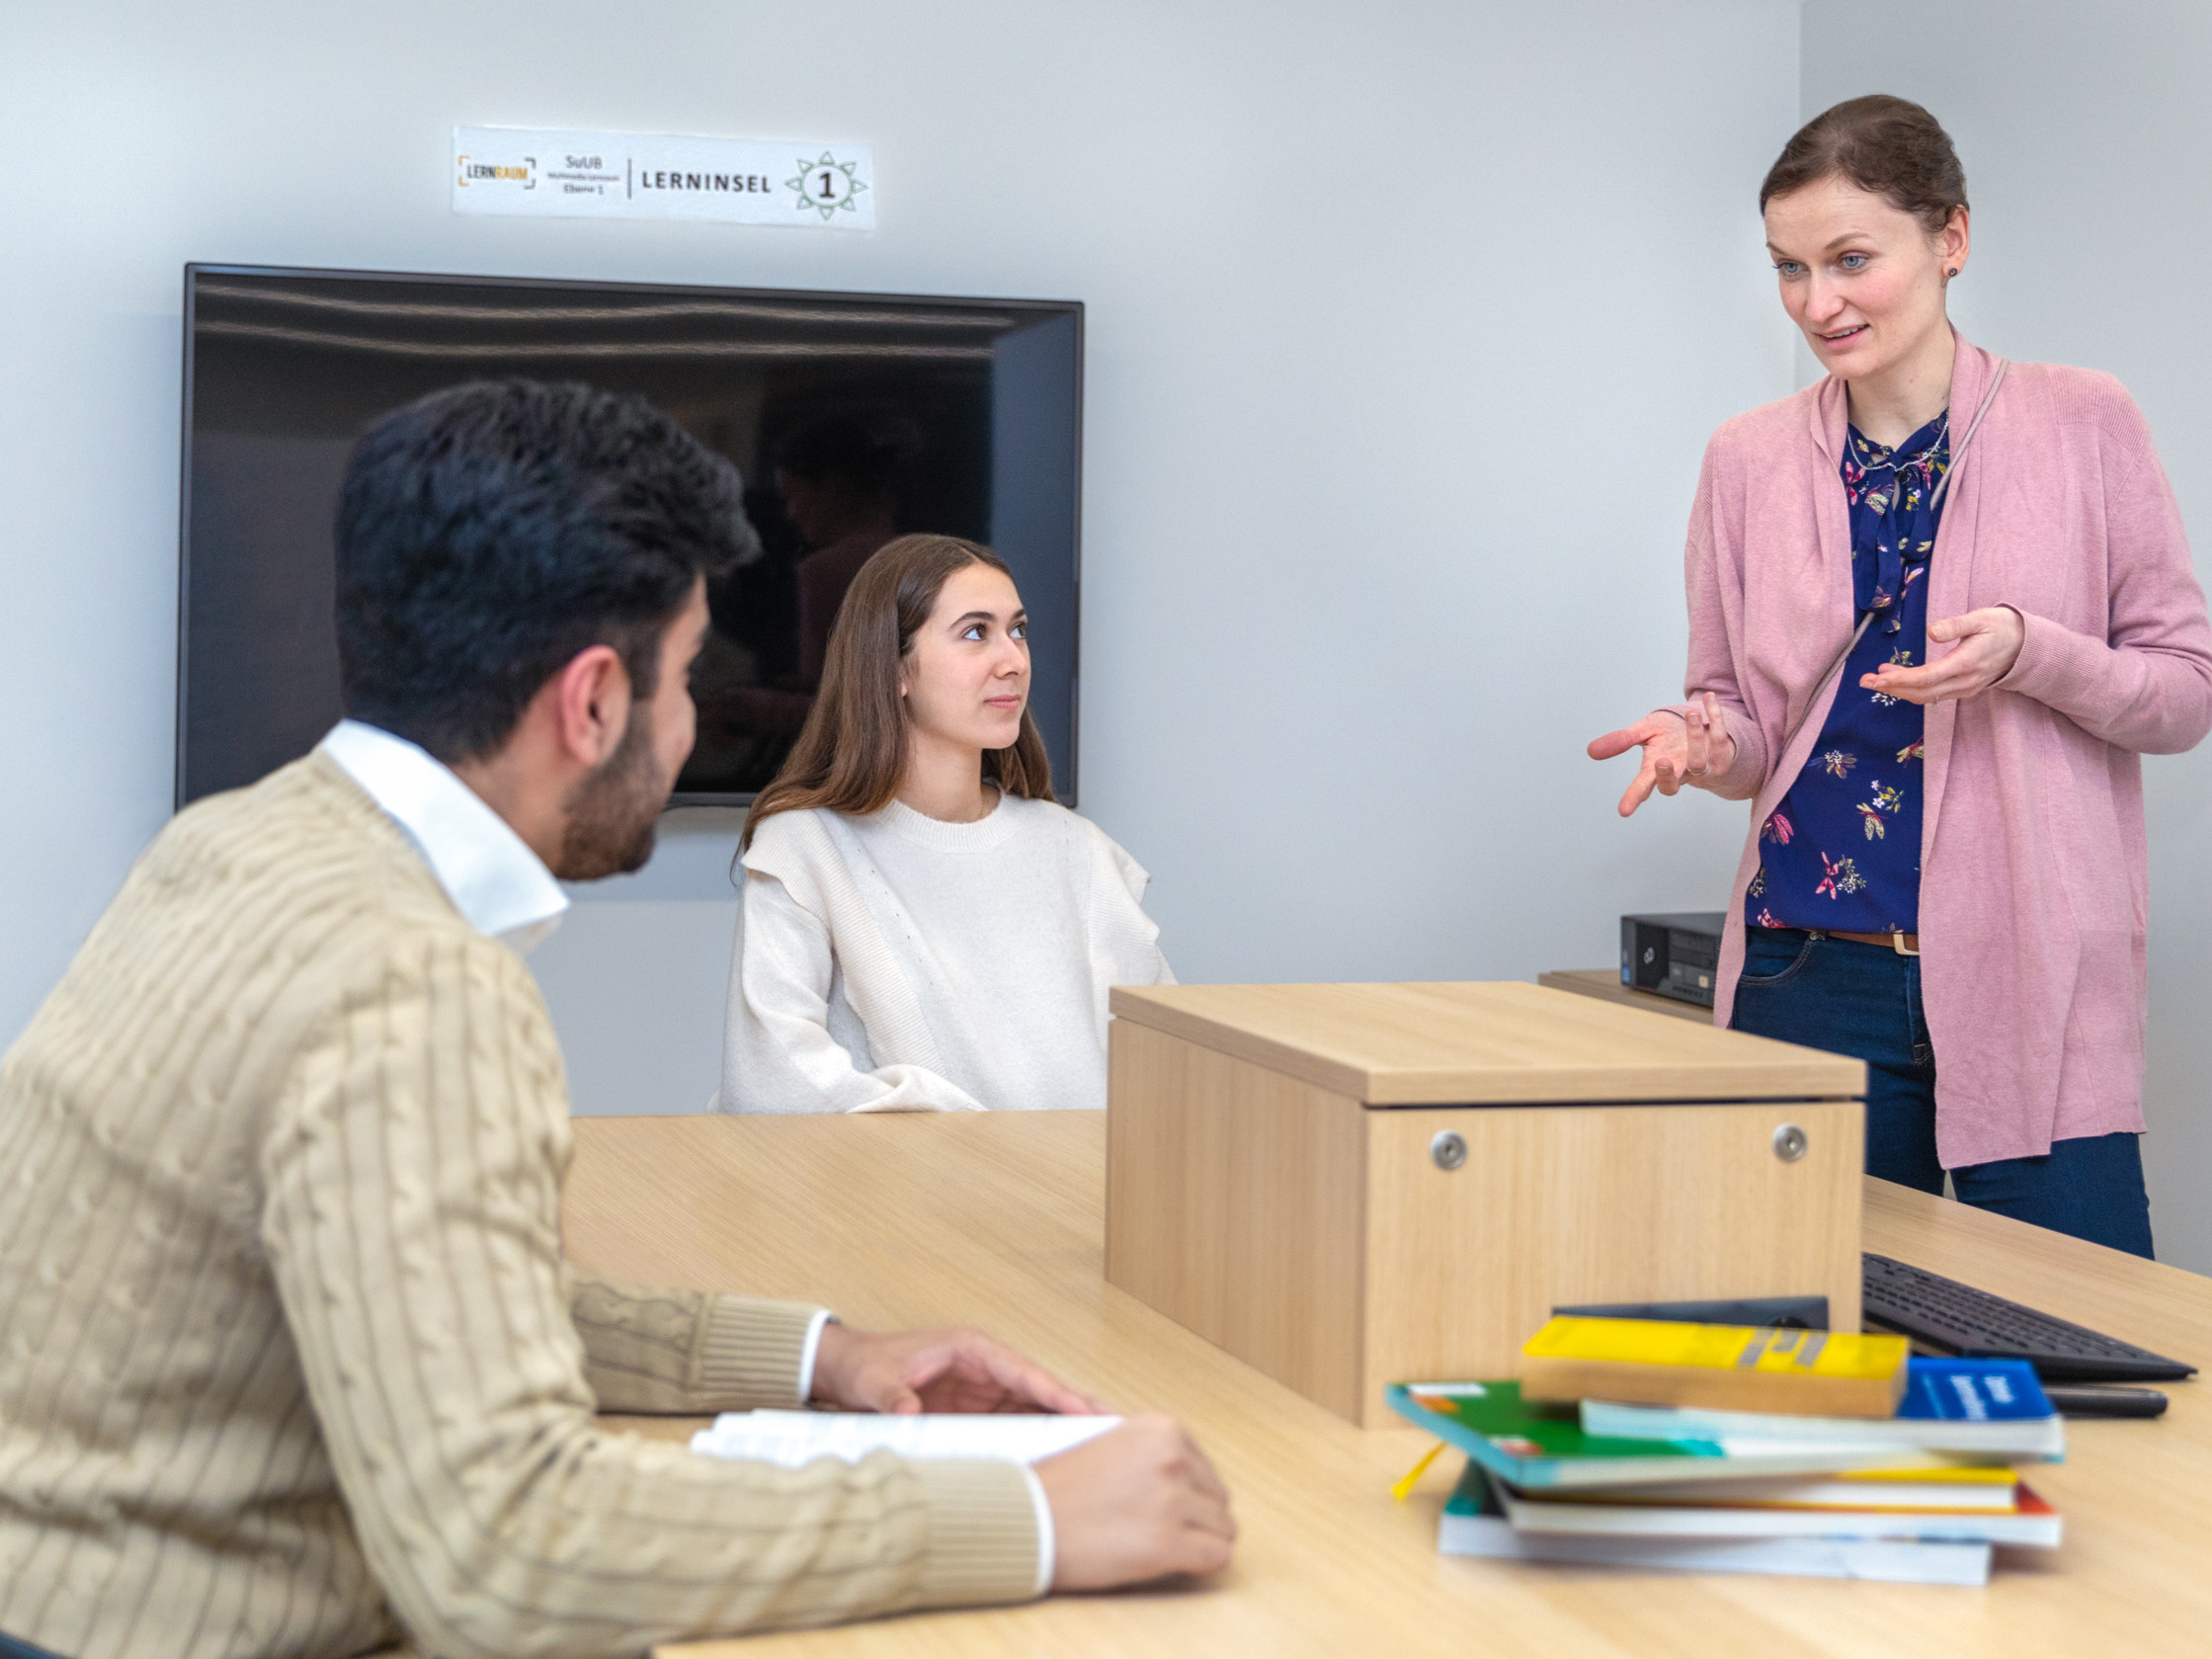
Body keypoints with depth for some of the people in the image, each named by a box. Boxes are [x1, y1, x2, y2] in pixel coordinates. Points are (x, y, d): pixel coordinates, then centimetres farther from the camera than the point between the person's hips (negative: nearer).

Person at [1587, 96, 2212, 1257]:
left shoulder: (2082, 424, 1)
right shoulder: (1751, 460, 8)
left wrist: (2029, 651, -16)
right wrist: (1702, 739, -9)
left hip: (2030, 983, -2)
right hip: (1814, 977, 2)